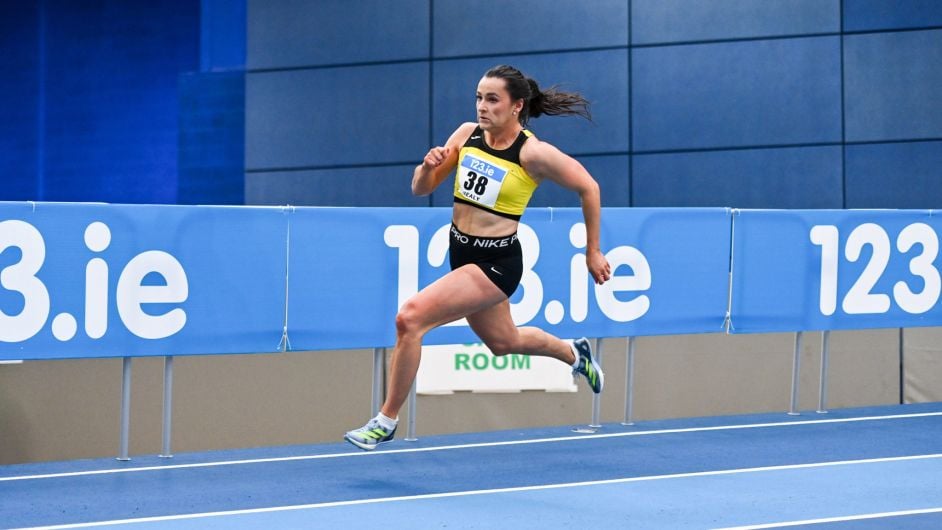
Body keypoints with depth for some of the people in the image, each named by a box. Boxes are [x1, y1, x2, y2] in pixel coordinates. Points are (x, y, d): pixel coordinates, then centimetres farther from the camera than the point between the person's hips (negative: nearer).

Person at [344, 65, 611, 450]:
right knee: (503, 341, 28)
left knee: (410, 317, -23)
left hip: (496, 262, -7)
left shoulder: (534, 153, -17)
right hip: (461, 254, 8)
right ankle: (574, 354, 58)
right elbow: (421, 189, 5)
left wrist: (593, 252, 1)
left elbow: (588, 188, -5)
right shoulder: (467, 134, -1)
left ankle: (386, 421, -9)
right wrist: (429, 166, -18)